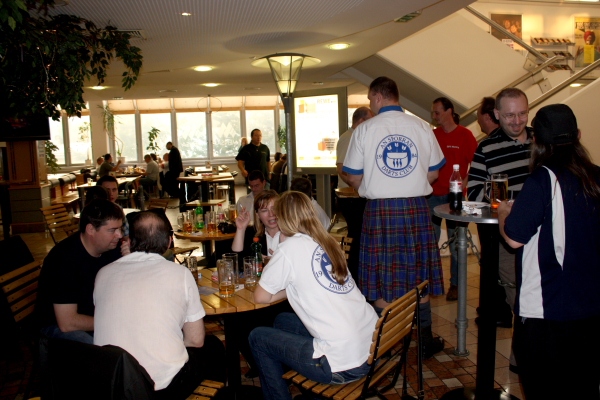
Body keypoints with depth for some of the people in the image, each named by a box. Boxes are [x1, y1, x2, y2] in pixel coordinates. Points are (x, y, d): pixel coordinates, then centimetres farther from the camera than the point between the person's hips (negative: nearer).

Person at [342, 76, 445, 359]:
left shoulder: (365, 129, -3)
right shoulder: (422, 127, 3)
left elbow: (353, 178, 0)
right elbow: (433, 174, 7)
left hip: (379, 210, -2)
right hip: (416, 207, 2)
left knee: (382, 280, 7)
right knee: (419, 276, 13)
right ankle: (425, 340, 25)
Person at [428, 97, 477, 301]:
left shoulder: (465, 135, -3)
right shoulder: (432, 135, 8)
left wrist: (464, 183, -17)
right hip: (433, 194, 4)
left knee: (454, 243, 5)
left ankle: (455, 284, 17)